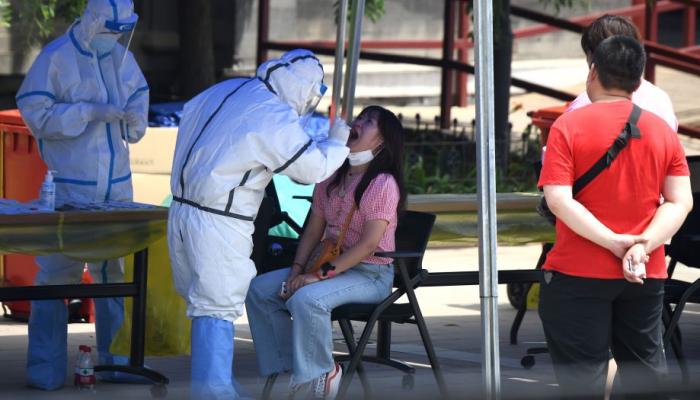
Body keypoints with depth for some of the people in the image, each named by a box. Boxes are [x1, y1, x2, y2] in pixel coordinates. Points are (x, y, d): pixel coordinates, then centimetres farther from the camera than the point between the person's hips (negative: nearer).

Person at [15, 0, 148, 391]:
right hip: (69, 188, -6)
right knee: (58, 272, -7)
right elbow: (37, 114, -12)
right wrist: (90, 112, -20)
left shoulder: (123, 58, 10)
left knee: (116, 270, 10)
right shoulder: (56, 58, -7)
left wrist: (133, 119, -5)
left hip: (117, 186, 6)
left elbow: (138, 102, 19)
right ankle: (46, 369, -3)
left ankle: (114, 359, 19)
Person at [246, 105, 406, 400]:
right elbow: (312, 232, 12)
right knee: (259, 289, -5)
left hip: (370, 274, -8)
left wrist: (320, 275, -24)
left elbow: (368, 245, -20)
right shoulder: (331, 179, 10)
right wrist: (297, 269, -5)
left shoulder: (383, 184, -14)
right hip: (331, 263, 8)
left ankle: (320, 373, -13)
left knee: (306, 298, -34)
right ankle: (285, 367, 1)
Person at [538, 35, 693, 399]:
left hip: (579, 274, -4)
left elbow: (558, 200, -18)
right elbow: (681, 202, -3)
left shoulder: (569, 126, -8)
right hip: (646, 276, 4)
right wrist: (643, 246, -13)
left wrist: (612, 242, -16)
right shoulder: (662, 130, 4)